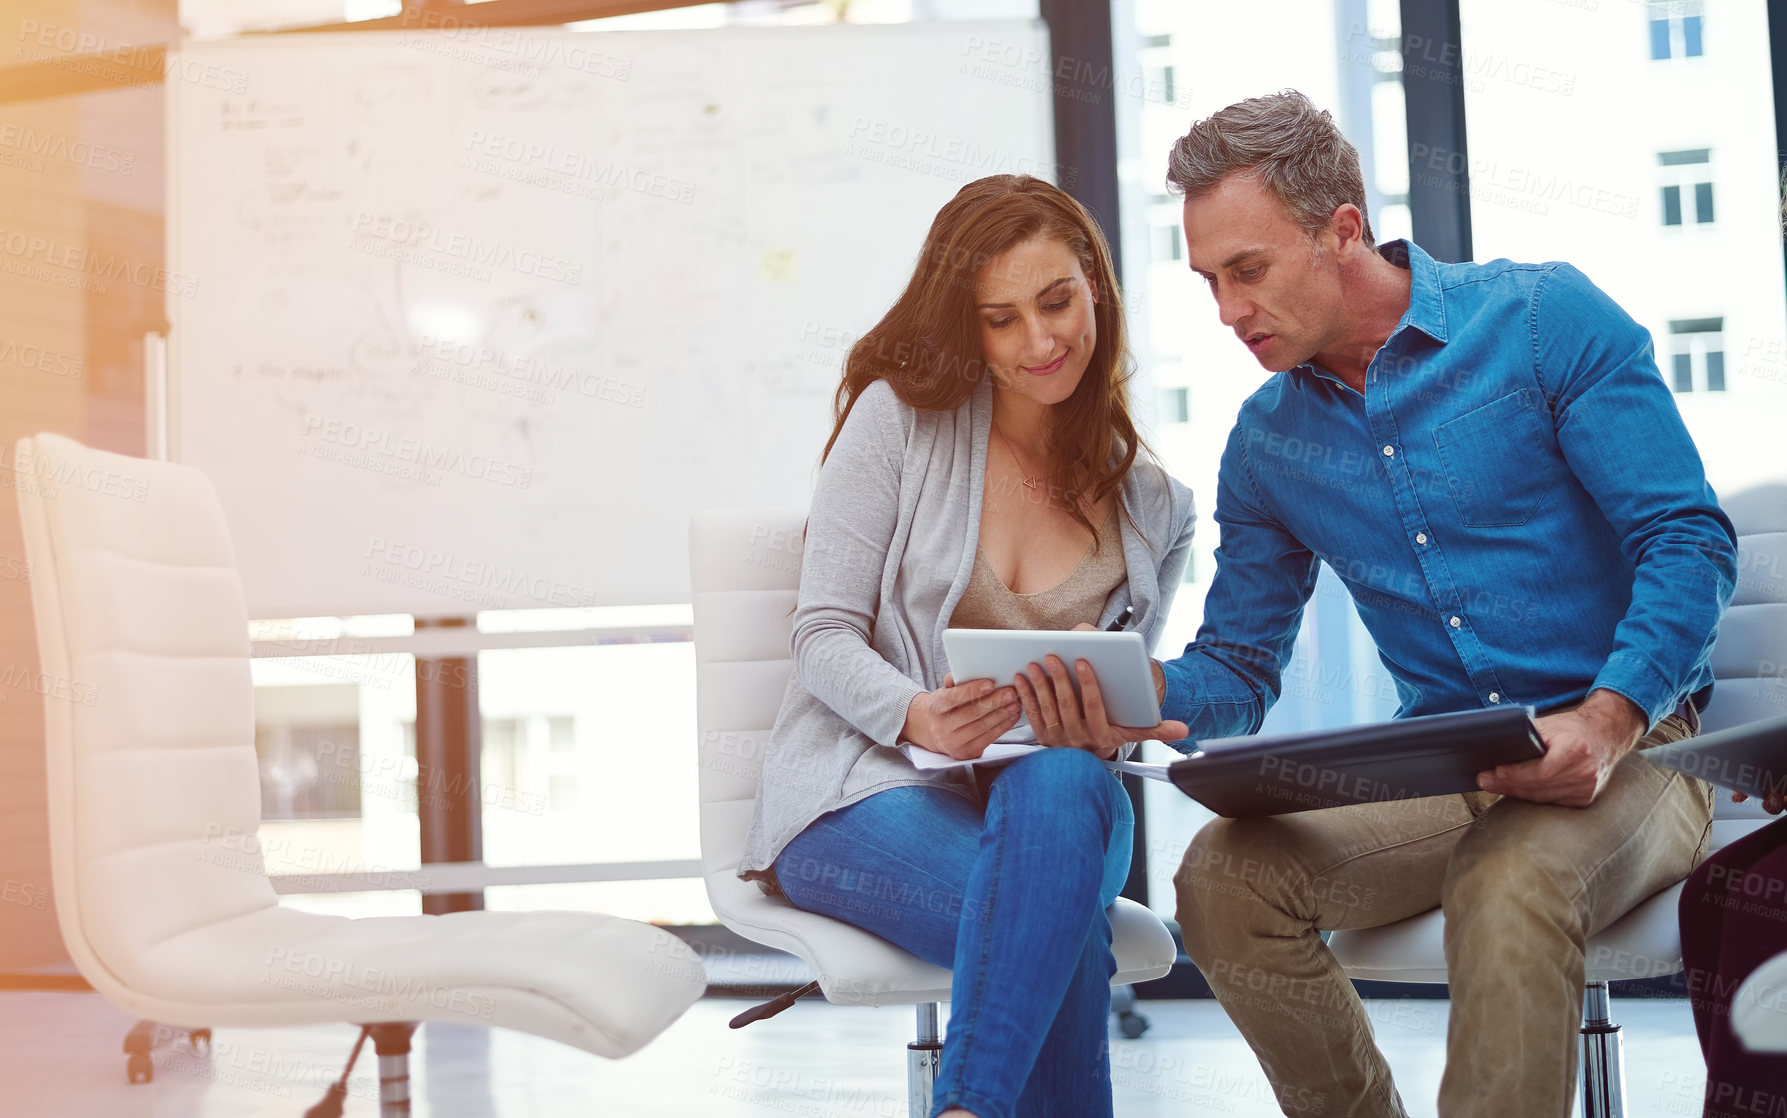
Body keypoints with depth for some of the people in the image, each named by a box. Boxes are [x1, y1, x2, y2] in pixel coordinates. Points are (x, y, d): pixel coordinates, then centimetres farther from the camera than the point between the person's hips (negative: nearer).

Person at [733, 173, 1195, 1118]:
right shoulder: (900, 418, 2)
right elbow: (825, 633, -2)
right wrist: (916, 714, -23)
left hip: (1054, 797, 3)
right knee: (1062, 933, -37)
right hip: (862, 789, -3)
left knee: (1062, 785, -39)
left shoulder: (1151, 505, 13)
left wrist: (1110, 728, -10)